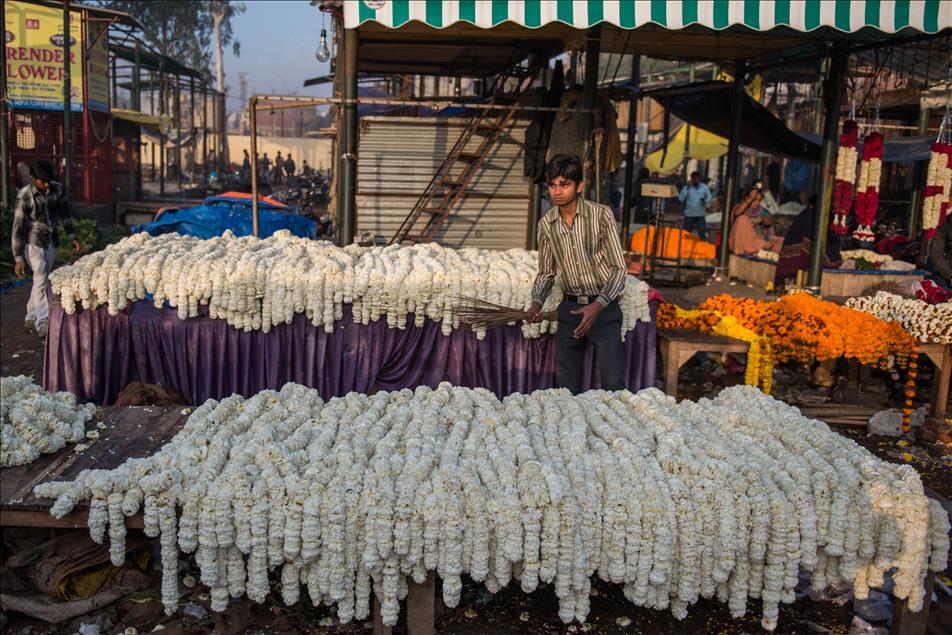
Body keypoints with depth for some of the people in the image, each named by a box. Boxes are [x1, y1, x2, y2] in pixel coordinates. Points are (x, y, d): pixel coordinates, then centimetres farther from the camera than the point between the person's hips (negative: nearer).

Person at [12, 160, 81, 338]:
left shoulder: (58, 189, -6)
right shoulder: (24, 196, -17)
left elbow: (64, 214, 12)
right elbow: (17, 228, -14)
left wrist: (71, 237, 11)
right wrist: (18, 258, -14)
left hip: (52, 241, 5)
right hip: (33, 242, -5)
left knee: (43, 280, 11)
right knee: (41, 279, -16)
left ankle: (31, 317, 24)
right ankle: (42, 323, -20)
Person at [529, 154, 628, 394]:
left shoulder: (601, 215, -10)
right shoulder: (546, 224, 2)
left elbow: (619, 268, -9)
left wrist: (597, 306, -21)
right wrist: (537, 301, -6)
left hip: (603, 308, -3)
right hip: (569, 308, 4)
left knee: (613, 383, -7)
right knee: (565, 384, 8)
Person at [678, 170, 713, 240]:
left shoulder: (704, 187, 5)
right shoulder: (687, 187, 1)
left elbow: (709, 198, 6)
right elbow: (681, 198, -10)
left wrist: (705, 200, -16)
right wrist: (687, 187, -15)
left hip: (700, 215, 0)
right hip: (689, 215, 0)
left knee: (702, 234, -3)